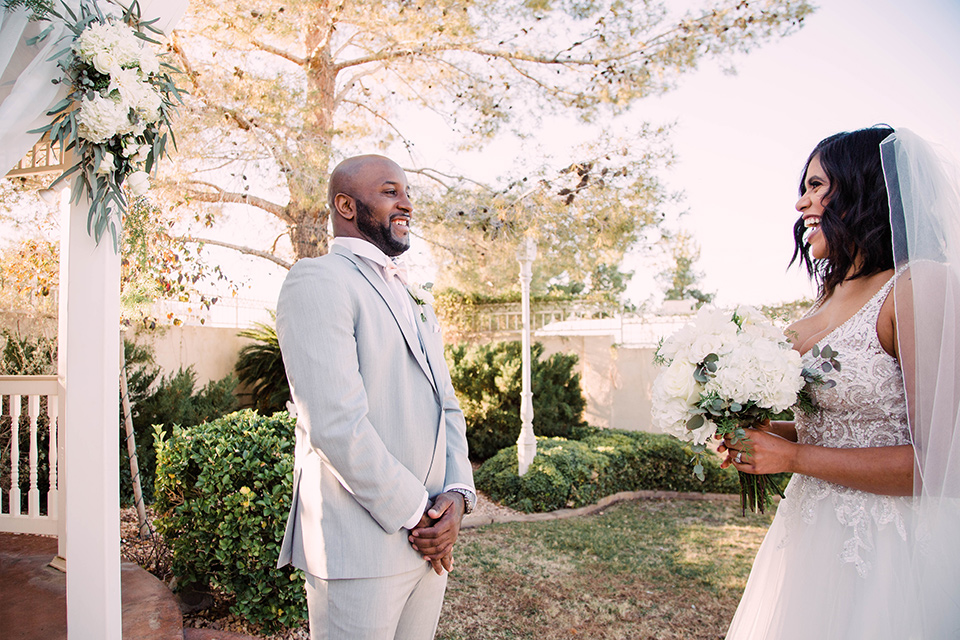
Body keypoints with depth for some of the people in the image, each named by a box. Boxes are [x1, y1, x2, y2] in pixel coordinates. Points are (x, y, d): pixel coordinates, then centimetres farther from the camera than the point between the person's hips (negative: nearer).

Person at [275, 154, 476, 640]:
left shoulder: (414, 302, 18)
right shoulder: (317, 281, -10)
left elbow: (446, 407, 12)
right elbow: (336, 425, -20)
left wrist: (457, 495, -5)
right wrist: (415, 514, -12)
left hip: (430, 541, 8)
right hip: (360, 545, -7)